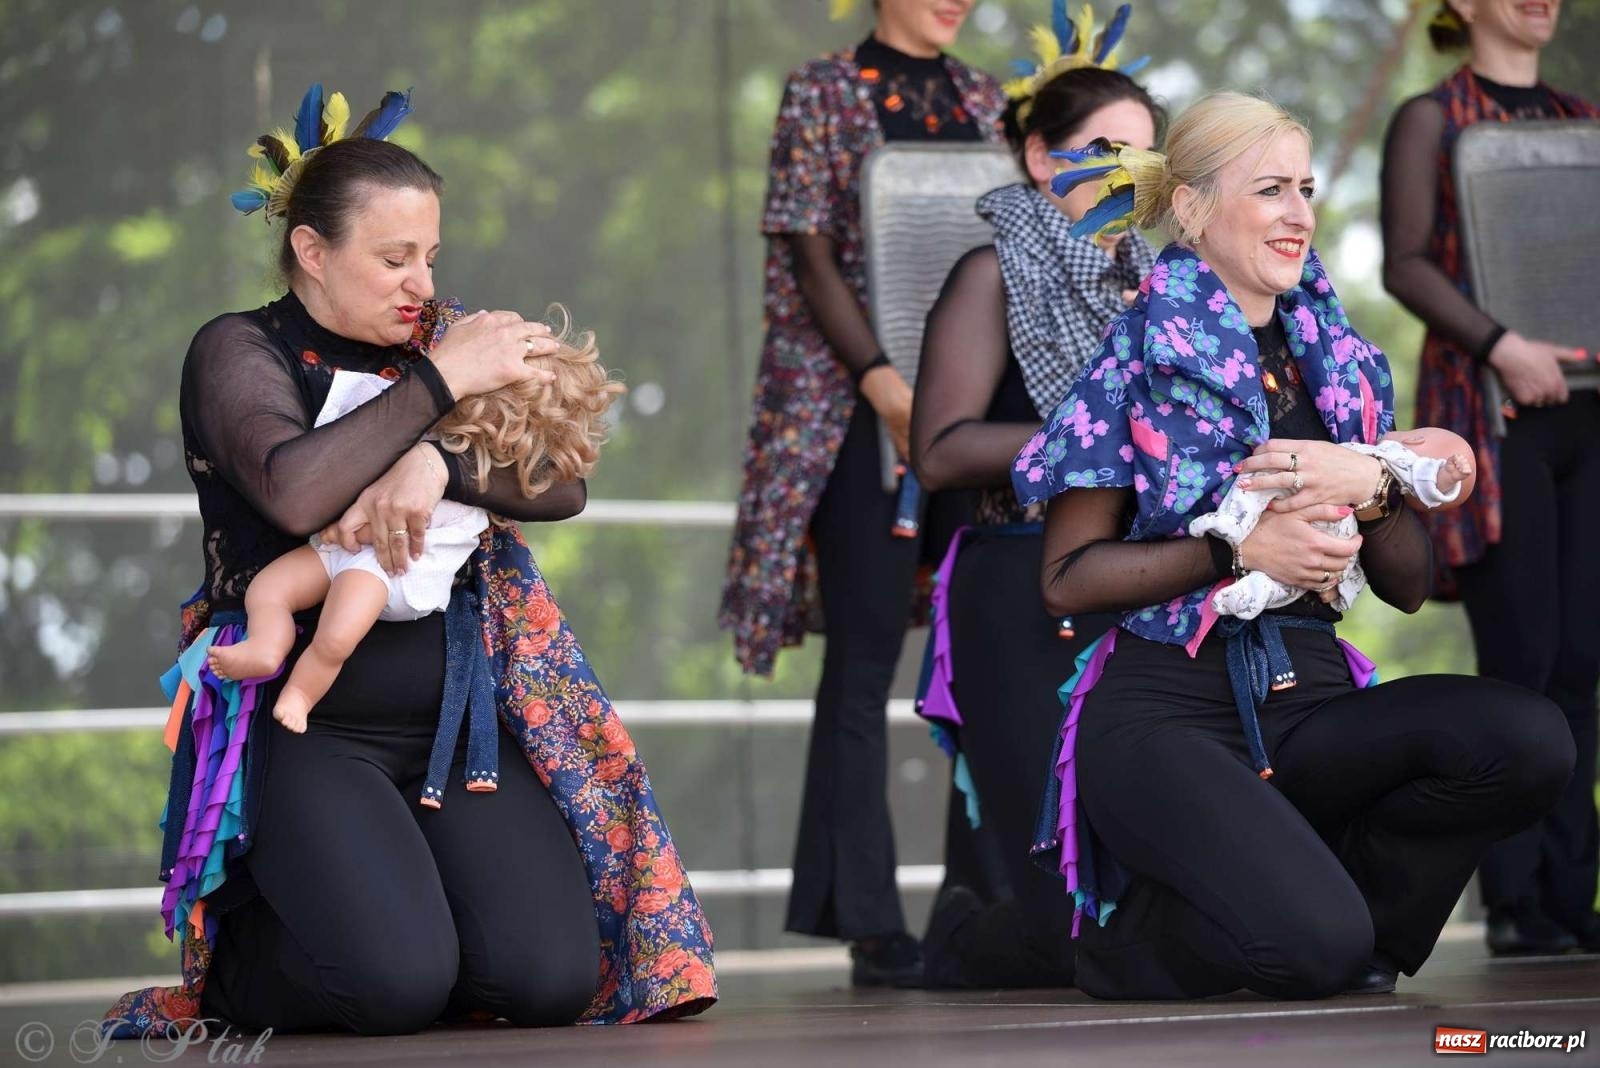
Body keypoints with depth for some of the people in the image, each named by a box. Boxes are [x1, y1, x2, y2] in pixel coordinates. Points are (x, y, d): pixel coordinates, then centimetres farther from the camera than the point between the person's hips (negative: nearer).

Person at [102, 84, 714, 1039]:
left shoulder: (441, 335, 12)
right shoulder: (241, 351, -1)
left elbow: (559, 486, 0)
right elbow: (295, 490, -23)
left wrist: (440, 464, -20)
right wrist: (440, 382, -19)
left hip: (465, 713, 5)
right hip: (307, 725, -4)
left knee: (552, 981, -17)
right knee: (397, 986, -26)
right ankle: (230, 960, 8)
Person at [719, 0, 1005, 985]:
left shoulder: (987, 102, 16)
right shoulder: (822, 95, 2)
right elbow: (811, 256, -6)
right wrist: (882, 379, -19)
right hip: (863, 408, -5)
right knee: (866, 651, -7)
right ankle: (872, 923, -6)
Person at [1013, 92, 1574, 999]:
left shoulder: (1343, 364, 14)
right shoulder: (1144, 356, -1)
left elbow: (1410, 585, 14)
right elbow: (1068, 579, -4)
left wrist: (1369, 488, -7)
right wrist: (1239, 550, -14)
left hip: (1312, 703, 6)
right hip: (1167, 710, -5)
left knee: (1529, 740, -23)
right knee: (1312, 945, -31)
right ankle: (1135, 934, 3)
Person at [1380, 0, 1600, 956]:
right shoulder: (1431, 119, 3)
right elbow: (1405, 265, -6)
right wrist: (1501, 346, -19)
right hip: (1490, 409, -5)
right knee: (1521, 653, -9)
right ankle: (1515, 902, -4)